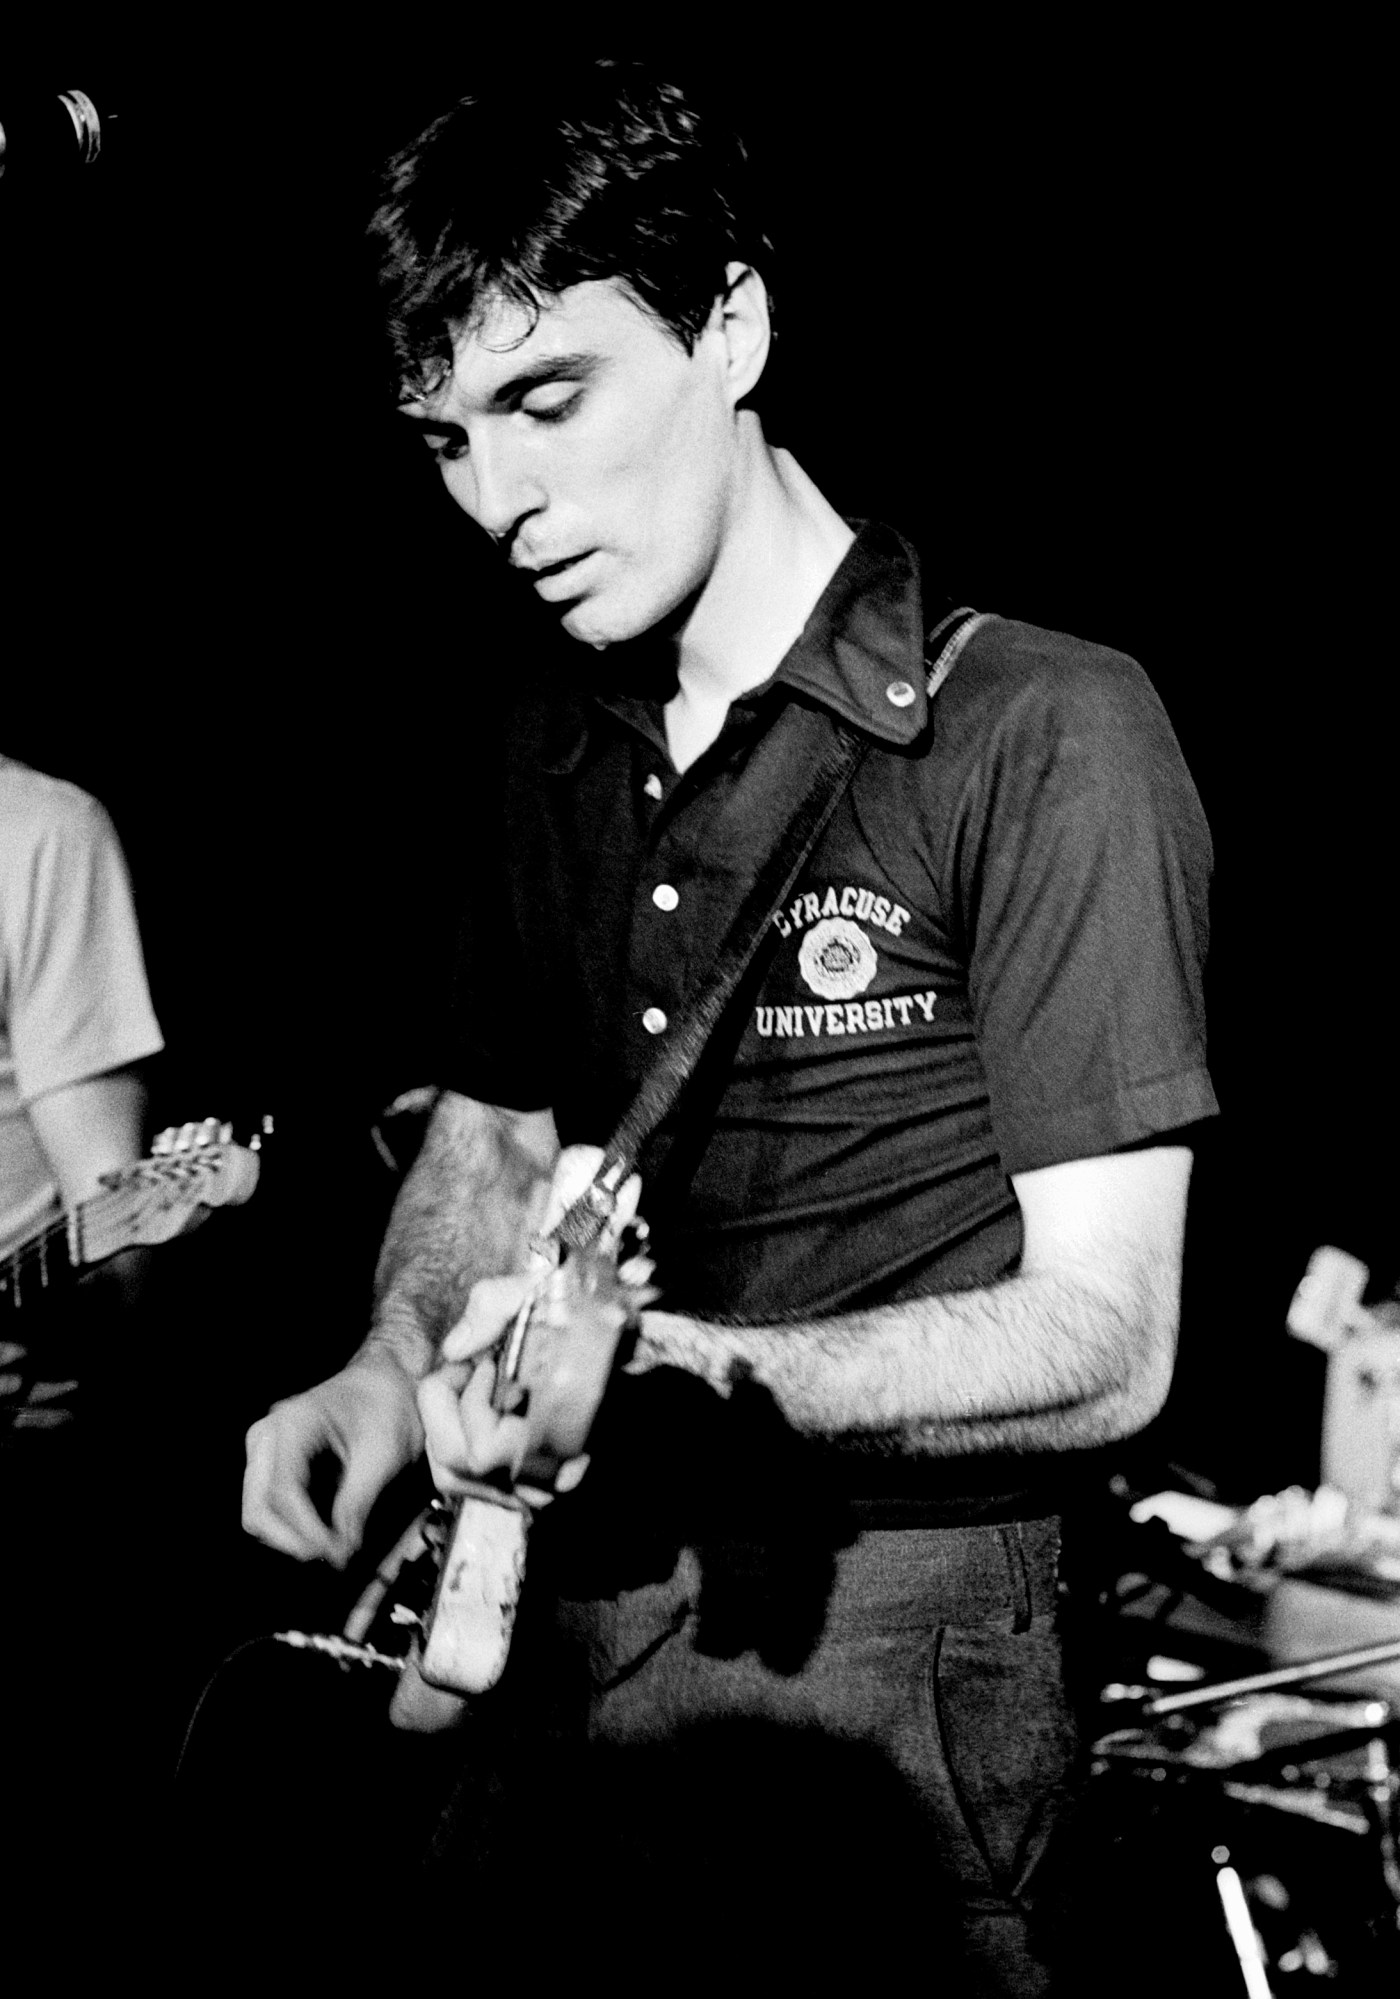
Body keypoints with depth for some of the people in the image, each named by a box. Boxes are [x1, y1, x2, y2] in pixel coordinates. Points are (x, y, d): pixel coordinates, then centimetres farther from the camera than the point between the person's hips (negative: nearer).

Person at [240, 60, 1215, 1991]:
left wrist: (699, 1369, -30)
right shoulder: (554, 747, 9)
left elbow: (1104, 1341, -16)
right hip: (567, 1615, 6)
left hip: (878, 1662, -6)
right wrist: (400, 1364, -1)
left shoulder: (1045, 733, -14)